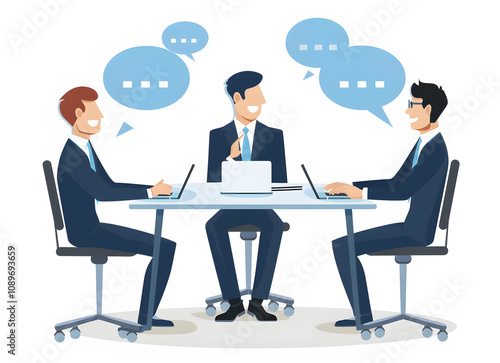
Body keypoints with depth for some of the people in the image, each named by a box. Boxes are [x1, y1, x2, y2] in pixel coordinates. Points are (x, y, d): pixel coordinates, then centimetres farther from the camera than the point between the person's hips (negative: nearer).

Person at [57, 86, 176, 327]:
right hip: (85, 232, -10)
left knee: (164, 246, 8)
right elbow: (102, 193, -28)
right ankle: (146, 315, -5)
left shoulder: (84, 148, 12)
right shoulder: (73, 156, -19)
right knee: (165, 248, -16)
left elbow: (110, 184, 16)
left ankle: (147, 314, 4)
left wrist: (152, 188, 3)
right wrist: (151, 192, -24)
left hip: (91, 227, 10)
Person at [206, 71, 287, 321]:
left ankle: (257, 301, -30)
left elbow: (281, 180, 4)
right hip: (231, 207, 0)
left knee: (274, 226, -35)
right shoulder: (218, 136, 5)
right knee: (214, 226, -34)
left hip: (263, 207, 0)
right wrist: (231, 157, -20)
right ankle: (234, 302, -28)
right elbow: (211, 180, -2)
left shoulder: (274, 136, 7)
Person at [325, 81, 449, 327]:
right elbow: (396, 182, 15)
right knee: (343, 245, 9)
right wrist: (351, 186, 8)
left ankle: (363, 316, -4)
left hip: (416, 232, -10)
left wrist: (361, 193, -21)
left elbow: (404, 190, -26)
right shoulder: (424, 144, 13)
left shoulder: (435, 149, -19)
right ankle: (363, 316, 8)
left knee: (343, 246, -13)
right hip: (412, 227, 10)